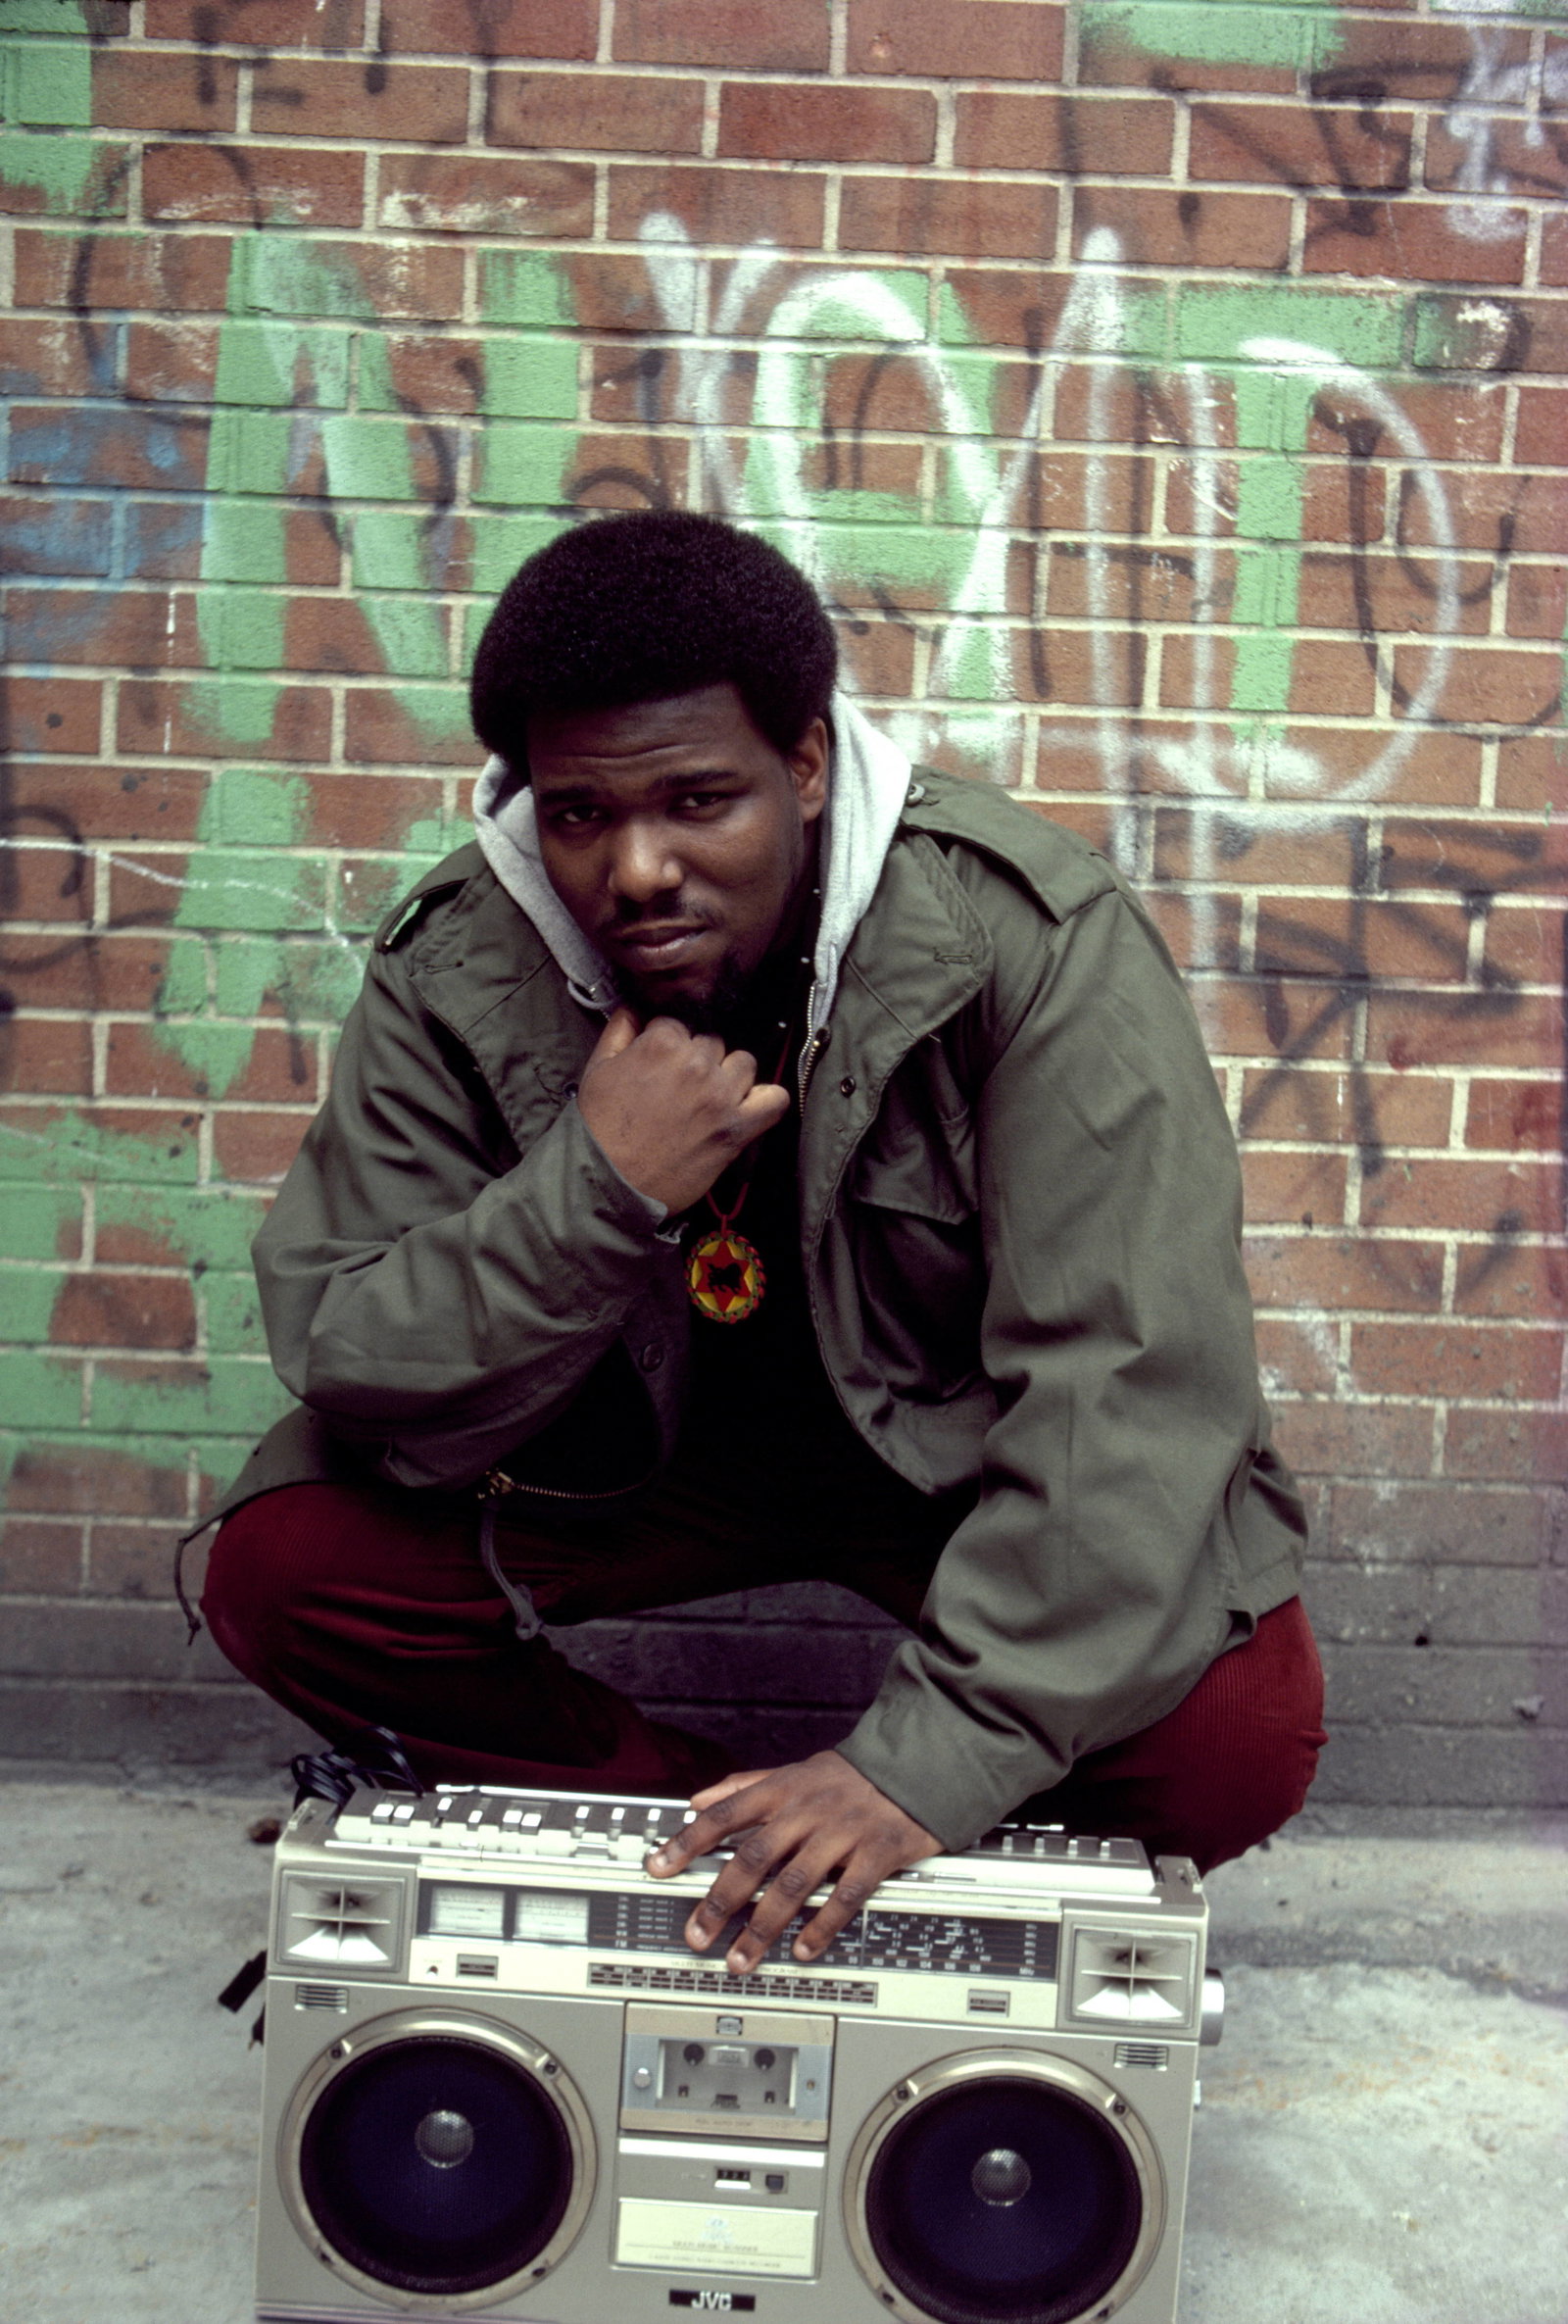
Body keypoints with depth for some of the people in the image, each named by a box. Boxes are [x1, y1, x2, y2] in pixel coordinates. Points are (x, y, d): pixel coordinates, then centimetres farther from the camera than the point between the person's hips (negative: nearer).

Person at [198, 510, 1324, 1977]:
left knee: (1238, 1738, -26)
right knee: (277, 1573, -18)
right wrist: (596, 1188, -35)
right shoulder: (453, 976, -17)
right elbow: (367, 1390, -17)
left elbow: (1133, 1378, -31)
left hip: (957, 1444, -2)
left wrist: (931, 1756, -38)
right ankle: (692, 1837, -3)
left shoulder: (1033, 943, -26)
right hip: (625, 1442, 3)